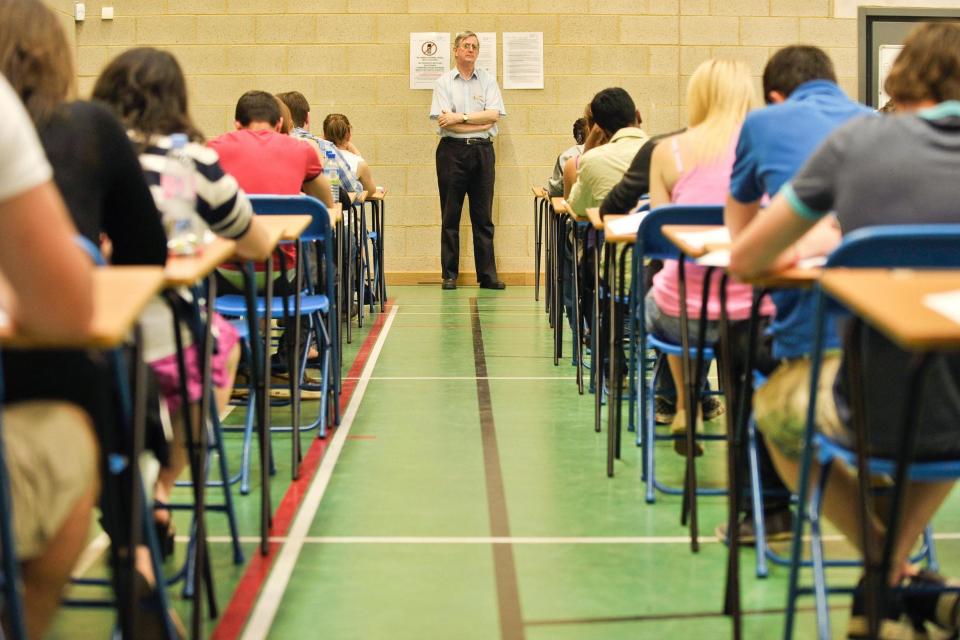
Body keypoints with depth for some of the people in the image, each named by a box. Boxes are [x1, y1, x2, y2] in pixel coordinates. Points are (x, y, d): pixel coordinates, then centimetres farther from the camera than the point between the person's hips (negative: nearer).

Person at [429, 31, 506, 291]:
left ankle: (488, 275, 5)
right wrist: (479, 123, -9)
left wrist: (460, 117, -11)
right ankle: (449, 274, 7)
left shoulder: (488, 80, 10)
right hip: (452, 150, -1)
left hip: (482, 151, 2)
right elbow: (443, 121, -8)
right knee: (450, 216, 2)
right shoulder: (444, 82, 5)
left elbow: (493, 115, -4)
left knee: (483, 217, 3)